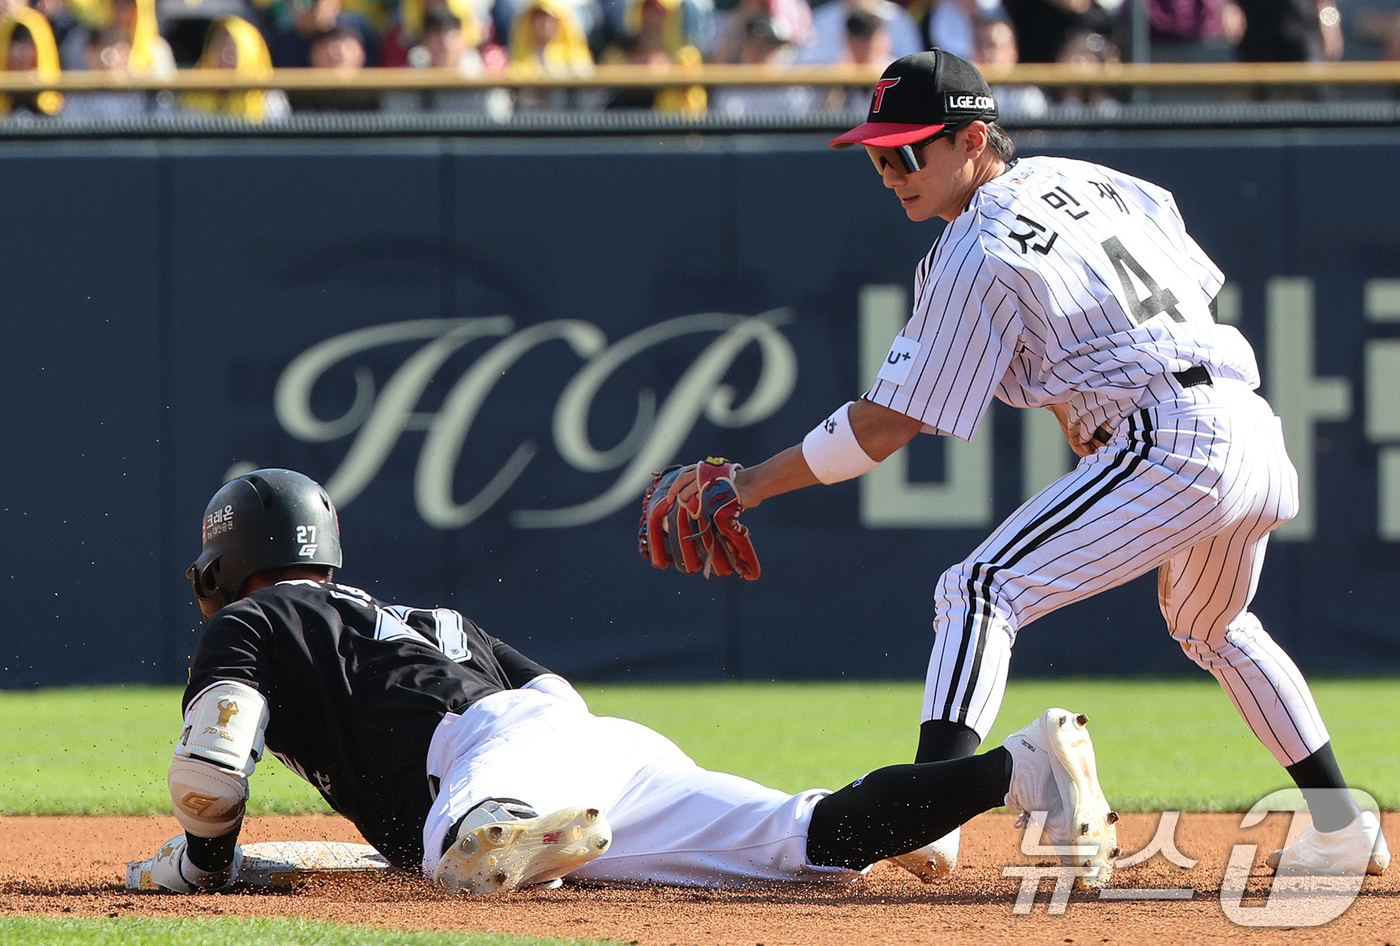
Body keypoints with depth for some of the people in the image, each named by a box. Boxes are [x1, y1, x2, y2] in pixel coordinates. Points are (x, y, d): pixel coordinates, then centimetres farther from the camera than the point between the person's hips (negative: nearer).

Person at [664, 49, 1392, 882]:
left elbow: (886, 426, -7)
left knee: (980, 593, -12)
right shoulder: (1087, 180, 16)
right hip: (1262, 440, 9)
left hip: (1174, 446, -9)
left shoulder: (975, 258, -8)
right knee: (1212, 627, 33)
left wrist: (749, 484, -3)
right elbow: (1201, 283, 24)